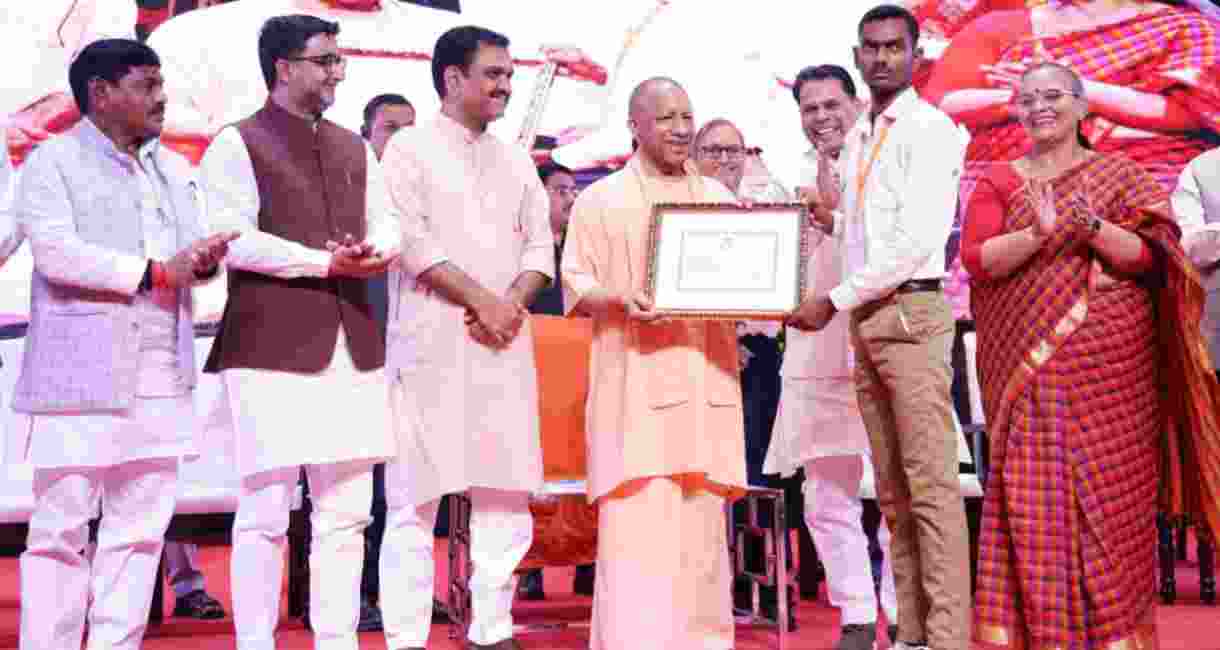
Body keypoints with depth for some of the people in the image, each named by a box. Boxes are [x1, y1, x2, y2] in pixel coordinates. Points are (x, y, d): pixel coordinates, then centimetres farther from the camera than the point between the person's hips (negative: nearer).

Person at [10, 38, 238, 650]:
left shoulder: (173, 169, 20)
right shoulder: (53, 161, -1)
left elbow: (190, 251, 19)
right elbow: (55, 251, -15)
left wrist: (206, 257, -6)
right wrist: (157, 272, -15)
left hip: (161, 380, 6)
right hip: (82, 376, -6)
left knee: (140, 528, 8)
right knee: (61, 527, -2)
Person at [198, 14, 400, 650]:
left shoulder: (354, 149, 19)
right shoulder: (238, 144, 0)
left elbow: (387, 226, 17)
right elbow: (233, 239, -11)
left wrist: (374, 253, -6)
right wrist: (326, 262, -14)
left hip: (352, 346, 6)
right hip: (272, 348, -6)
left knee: (346, 512, 8)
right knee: (266, 512, -3)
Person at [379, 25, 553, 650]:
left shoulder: (515, 159, 17)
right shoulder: (411, 147, 1)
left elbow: (539, 246, 13)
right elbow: (412, 241, -9)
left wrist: (513, 304, -6)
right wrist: (484, 301, -12)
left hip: (505, 342, 5)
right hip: (433, 342, -5)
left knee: (505, 491, 5)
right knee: (417, 494, -4)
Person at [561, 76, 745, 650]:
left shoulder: (721, 198, 17)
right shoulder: (600, 200, 6)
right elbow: (575, 285, 1)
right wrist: (622, 300, -18)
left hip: (705, 381, 4)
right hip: (635, 384, -3)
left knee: (703, 521, 4)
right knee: (637, 522, -9)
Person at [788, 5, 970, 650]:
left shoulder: (930, 128, -6)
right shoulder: (857, 138, 17)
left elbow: (917, 240, -15)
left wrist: (834, 299, -12)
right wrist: (832, 221, 4)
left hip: (911, 312, -8)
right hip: (863, 320, 8)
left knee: (930, 485, -9)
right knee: (892, 491, 8)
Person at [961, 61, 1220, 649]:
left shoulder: (1121, 174, 9)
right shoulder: (998, 181, 10)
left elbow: (1151, 257, -2)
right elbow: (976, 259, -4)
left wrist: (1093, 225, -19)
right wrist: (1039, 232, -20)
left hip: (1112, 363, 0)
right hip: (1029, 363, 0)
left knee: (1111, 495, -1)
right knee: (1033, 496, -4)